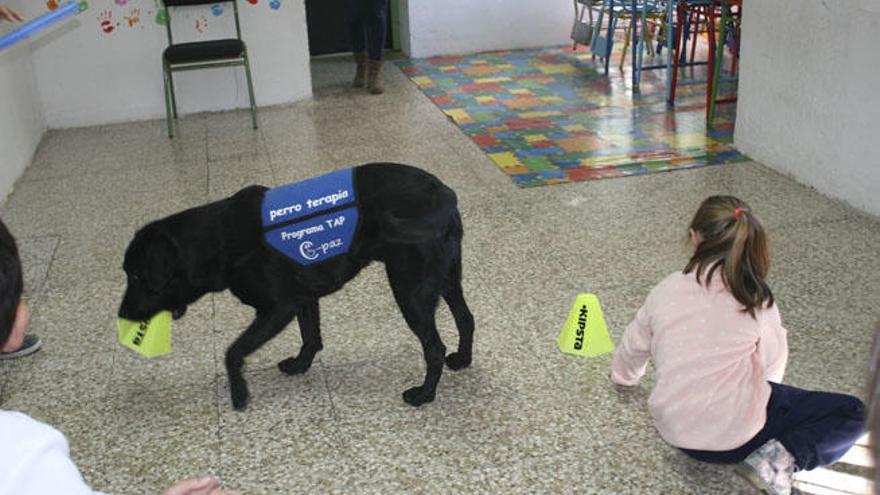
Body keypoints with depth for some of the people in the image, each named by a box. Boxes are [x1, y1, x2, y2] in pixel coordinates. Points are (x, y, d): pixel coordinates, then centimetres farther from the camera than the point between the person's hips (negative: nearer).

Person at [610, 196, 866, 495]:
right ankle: (781, 458, -10)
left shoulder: (665, 290, 0)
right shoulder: (755, 298, -9)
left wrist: (624, 376, 38)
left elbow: (633, 347, 14)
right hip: (735, 434, -6)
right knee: (851, 413, 8)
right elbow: (772, 367, 2)